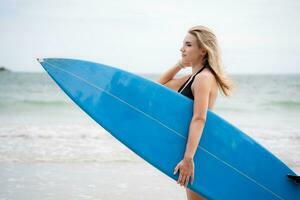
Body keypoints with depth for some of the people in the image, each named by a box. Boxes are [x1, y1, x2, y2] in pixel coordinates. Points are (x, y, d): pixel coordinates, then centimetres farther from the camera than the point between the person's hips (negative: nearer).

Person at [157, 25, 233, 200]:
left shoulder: (204, 78, -18)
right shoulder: (193, 78, 12)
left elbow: (199, 119, -28)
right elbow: (161, 85, 22)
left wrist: (188, 158, -34)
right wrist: (180, 64, 10)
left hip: (199, 149, -10)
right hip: (196, 148, 10)